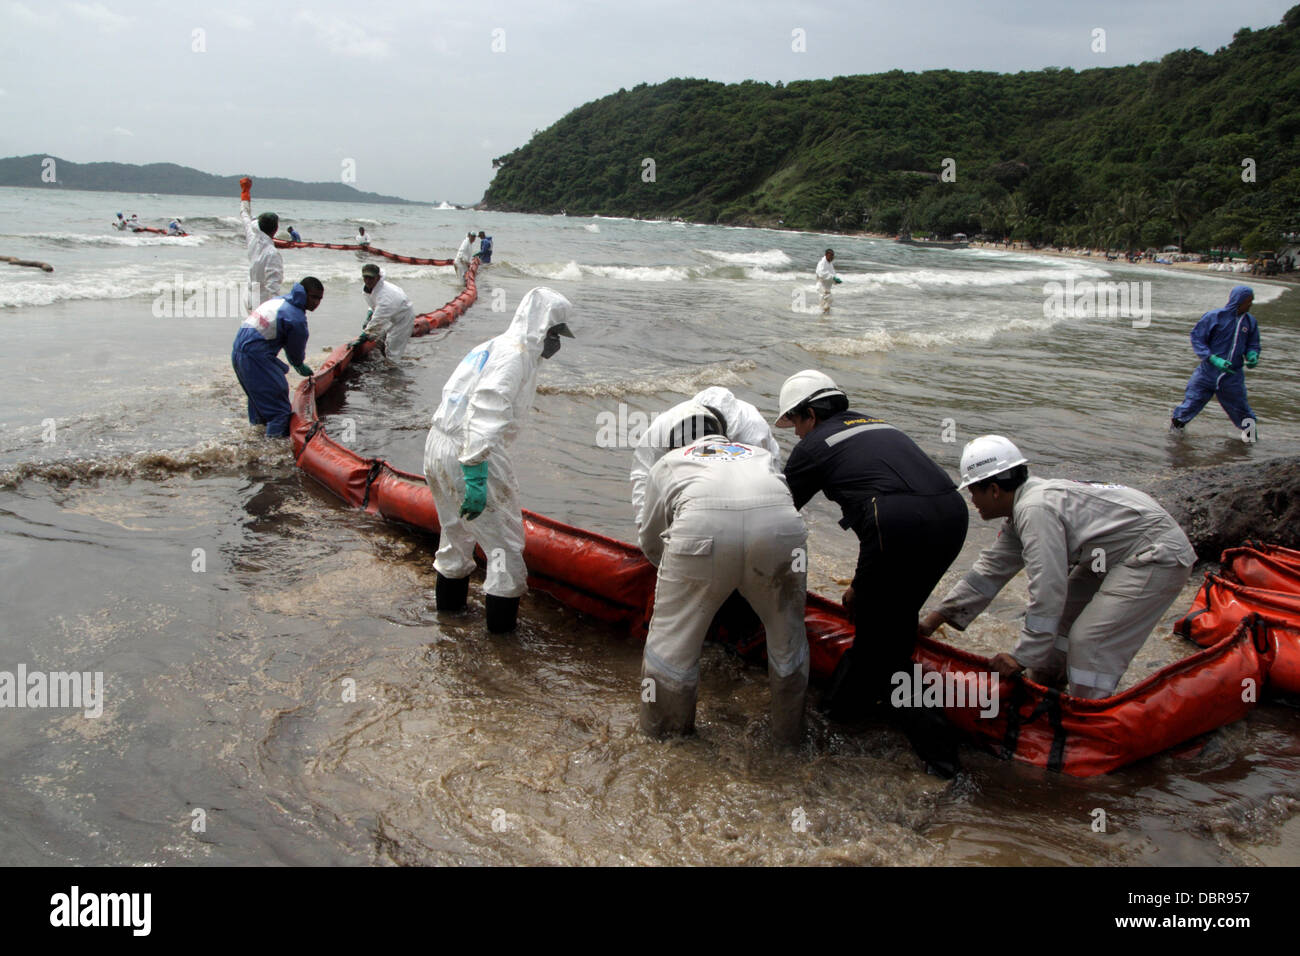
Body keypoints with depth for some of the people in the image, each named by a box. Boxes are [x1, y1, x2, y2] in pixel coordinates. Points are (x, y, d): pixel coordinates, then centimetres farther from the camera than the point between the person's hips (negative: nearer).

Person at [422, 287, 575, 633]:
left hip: (438, 446, 10)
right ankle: (501, 619, 16)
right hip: (472, 454, -10)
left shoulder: (493, 346, 16)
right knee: (504, 538, 6)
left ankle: (449, 599, 46)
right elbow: (484, 413, -25)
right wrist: (476, 477, -29)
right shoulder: (516, 353, -13)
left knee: (456, 529, 28)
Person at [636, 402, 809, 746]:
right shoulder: (758, 453, 41)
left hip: (702, 529, -2)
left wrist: (676, 571, 59)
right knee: (787, 633, 24)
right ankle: (789, 731, 38)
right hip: (780, 525, 2)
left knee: (673, 634, 19)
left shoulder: (668, 463, 34)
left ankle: (663, 731, 36)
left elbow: (650, 542, 39)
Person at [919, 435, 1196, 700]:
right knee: (1061, 617, 16)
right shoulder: (1023, 508, 7)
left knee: (1089, 642, -14)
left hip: (1158, 555, -11)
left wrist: (1022, 658, -19)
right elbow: (992, 570, 13)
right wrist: (935, 618, 12)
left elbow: (1048, 591, -27)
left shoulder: (1035, 509, -25)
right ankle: (1042, 688, 28)